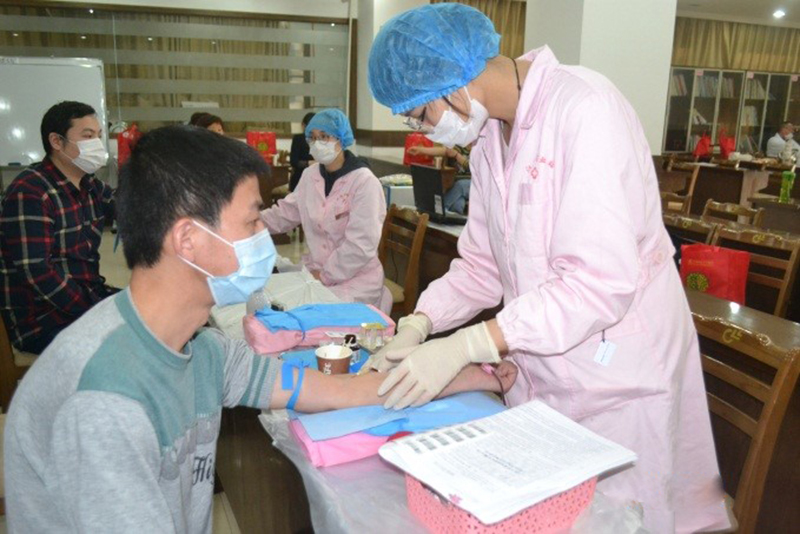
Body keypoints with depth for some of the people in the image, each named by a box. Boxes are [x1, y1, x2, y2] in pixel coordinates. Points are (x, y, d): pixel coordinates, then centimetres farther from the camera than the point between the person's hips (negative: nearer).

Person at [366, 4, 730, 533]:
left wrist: (462, 347, -28)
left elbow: (599, 282, -27)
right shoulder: (489, 136, 6)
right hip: (537, 377, 7)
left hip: (618, 377, -7)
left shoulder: (585, 107, -20)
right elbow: (482, 263, 8)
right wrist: (419, 325, -8)